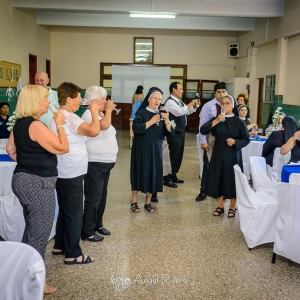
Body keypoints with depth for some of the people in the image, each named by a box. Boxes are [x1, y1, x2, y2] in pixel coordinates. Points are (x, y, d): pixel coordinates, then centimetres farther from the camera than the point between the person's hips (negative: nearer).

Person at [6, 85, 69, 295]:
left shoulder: (20, 123, 9)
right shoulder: (36, 126, -20)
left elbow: (10, 149, 20)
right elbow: (63, 148, -18)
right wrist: (59, 125, -8)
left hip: (24, 179, 10)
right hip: (38, 183, -10)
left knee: (31, 230, 22)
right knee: (40, 233, 2)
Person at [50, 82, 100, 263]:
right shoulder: (69, 117, -21)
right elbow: (94, 131, -32)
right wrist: (94, 112, -18)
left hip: (65, 172, 10)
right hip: (71, 174, -10)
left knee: (65, 210, 20)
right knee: (74, 213, 0)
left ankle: (60, 246, 31)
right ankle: (72, 254, 10)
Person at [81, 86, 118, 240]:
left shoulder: (100, 114, 14)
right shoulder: (89, 114, -16)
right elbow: (104, 125, -31)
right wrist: (108, 110, -17)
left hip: (104, 163, 10)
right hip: (94, 164, -10)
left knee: (102, 196, 18)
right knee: (93, 198, -3)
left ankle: (98, 225, 31)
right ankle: (87, 231, 8)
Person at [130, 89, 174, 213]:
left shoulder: (161, 114, 7)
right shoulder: (141, 112, -5)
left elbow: (170, 133, -2)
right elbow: (136, 128, -21)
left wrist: (167, 120, -18)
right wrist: (151, 121, -22)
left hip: (156, 150, 4)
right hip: (141, 149, -4)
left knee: (154, 174, 5)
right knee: (139, 173, 2)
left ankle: (148, 202, 18)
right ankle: (134, 201, 16)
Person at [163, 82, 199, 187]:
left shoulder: (179, 101, 13)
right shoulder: (170, 102, -16)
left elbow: (187, 111, 22)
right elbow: (180, 111, -29)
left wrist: (194, 105, 5)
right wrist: (191, 103, -20)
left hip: (180, 131, 10)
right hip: (174, 133, -10)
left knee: (179, 155, 15)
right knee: (174, 155, -5)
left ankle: (173, 176, 26)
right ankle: (167, 179, 4)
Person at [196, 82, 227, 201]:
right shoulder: (208, 106, -5)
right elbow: (202, 124, -6)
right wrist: (203, 141, -11)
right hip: (211, 139, -2)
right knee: (208, 166, 6)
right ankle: (203, 191, 17)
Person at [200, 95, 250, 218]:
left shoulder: (239, 122, -2)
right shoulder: (216, 119, 3)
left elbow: (246, 140, 0)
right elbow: (202, 130, -11)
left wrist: (235, 141, -18)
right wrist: (216, 121, -21)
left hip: (233, 155, -2)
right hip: (218, 154, 2)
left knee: (232, 180, 3)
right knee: (218, 179, 6)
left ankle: (232, 207, 19)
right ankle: (220, 206, 21)